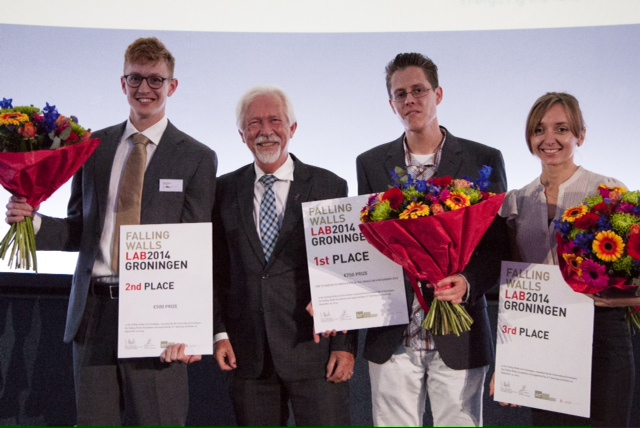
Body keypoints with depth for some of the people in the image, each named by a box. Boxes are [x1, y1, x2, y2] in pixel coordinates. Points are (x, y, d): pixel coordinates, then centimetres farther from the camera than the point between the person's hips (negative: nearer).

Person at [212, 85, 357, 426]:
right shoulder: (226, 190, 8)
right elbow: (219, 270, 10)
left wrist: (346, 345, -5)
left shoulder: (329, 187, 1)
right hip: (248, 355, 2)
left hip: (315, 350, -2)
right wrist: (221, 332, 1)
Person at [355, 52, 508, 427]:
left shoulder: (484, 160, 1)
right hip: (392, 338, 1)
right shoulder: (371, 164, 7)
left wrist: (470, 283, -17)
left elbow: (501, 242, 1)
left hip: (459, 338, -1)